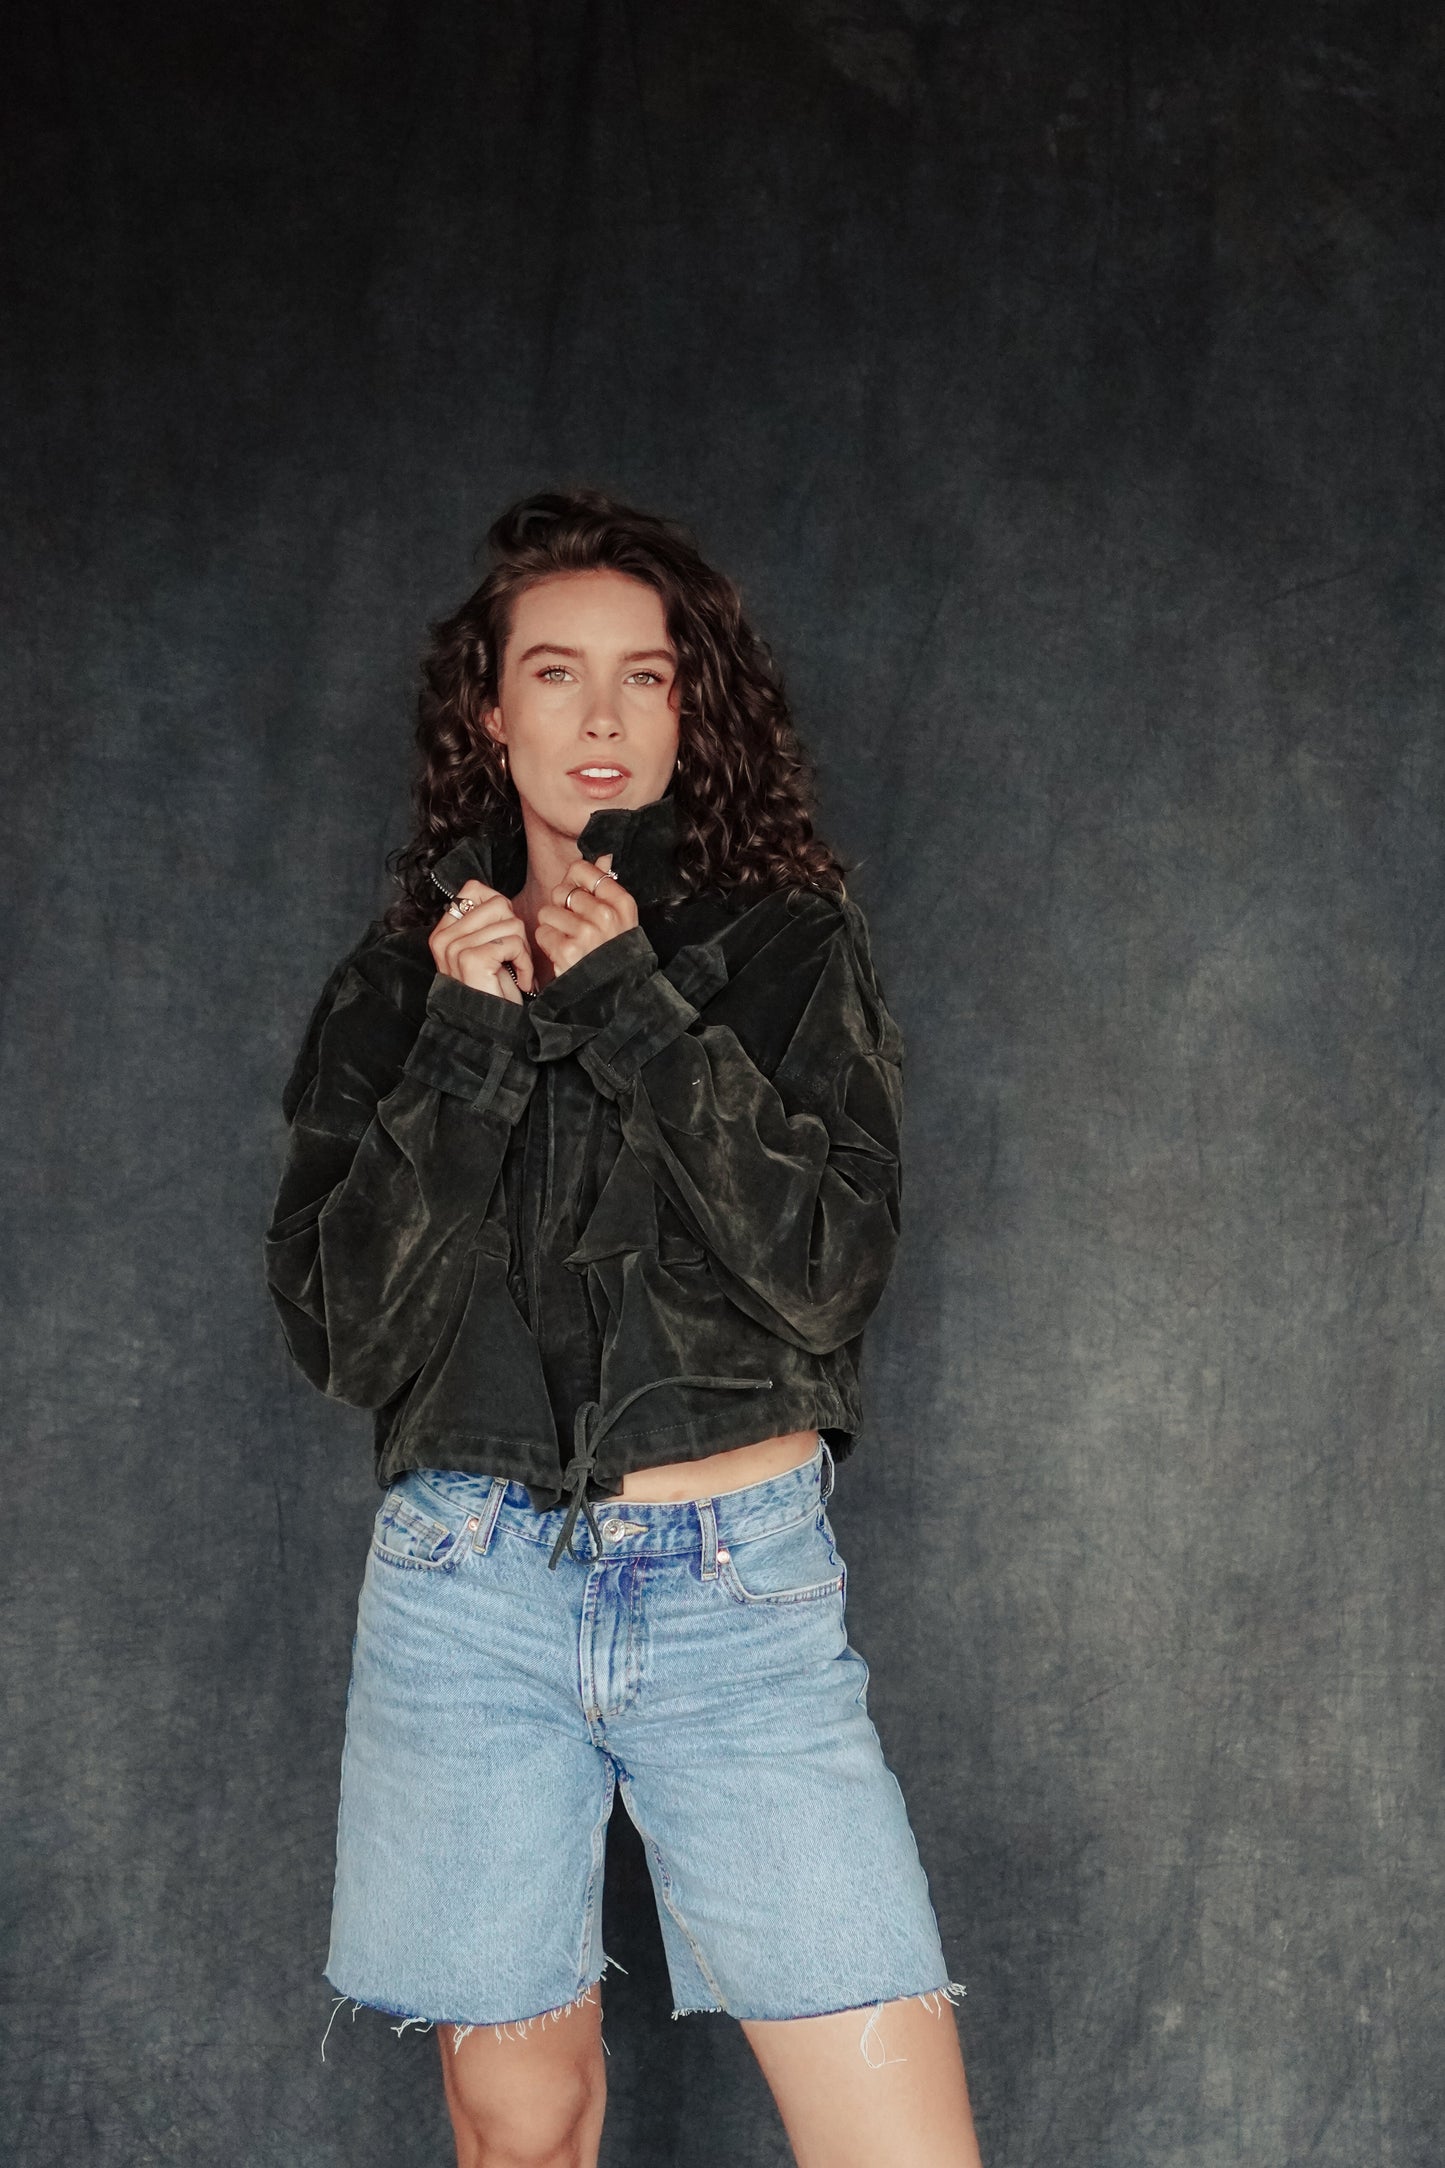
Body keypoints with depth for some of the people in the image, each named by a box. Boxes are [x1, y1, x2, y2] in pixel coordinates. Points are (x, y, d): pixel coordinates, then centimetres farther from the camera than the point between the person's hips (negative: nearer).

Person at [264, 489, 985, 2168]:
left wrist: (630, 1005, -12)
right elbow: (338, 1331, -2)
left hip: (741, 1596, -1)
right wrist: (472, 1041, -10)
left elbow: (829, 1273, -9)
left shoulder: (789, 953, 4)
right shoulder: (400, 982, 7)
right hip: (471, 1586, 1)